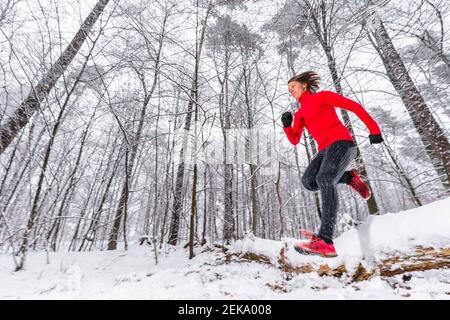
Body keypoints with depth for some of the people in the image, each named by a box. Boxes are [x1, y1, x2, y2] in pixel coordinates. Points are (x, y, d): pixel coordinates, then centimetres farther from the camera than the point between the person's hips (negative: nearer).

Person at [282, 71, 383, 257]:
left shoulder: (322, 96, 10)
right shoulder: (299, 114, 25)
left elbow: (354, 106, 5)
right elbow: (294, 140, 15)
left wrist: (373, 129, -2)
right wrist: (286, 124, -2)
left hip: (341, 142, -5)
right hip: (325, 150, 5)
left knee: (324, 179, -32)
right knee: (308, 181, -24)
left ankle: (325, 241, -41)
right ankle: (349, 178, 3)